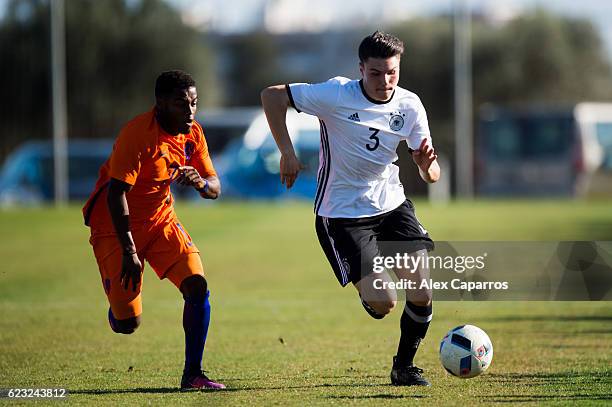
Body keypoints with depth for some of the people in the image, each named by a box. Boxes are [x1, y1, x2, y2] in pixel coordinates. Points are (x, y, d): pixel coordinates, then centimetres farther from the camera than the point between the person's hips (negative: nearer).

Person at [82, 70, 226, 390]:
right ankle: (119, 300, 31)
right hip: (115, 225, -6)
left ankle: (192, 374, -5)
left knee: (198, 286, -14)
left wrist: (201, 182, -23)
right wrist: (129, 252, -31)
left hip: (161, 219, 6)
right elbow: (116, 194, -28)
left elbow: (215, 188, 3)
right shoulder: (138, 133, -25)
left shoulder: (192, 133, -2)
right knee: (127, 323, -9)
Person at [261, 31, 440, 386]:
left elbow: (430, 174, -1)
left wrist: (429, 164, -25)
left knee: (422, 293, -10)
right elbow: (272, 96, -11)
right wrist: (288, 153, -16)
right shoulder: (336, 94, -17)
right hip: (343, 214, -4)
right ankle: (365, 289, 25)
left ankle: (404, 366, 14)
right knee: (382, 304, -15)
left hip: (392, 205, 4)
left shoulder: (409, 105, -4)